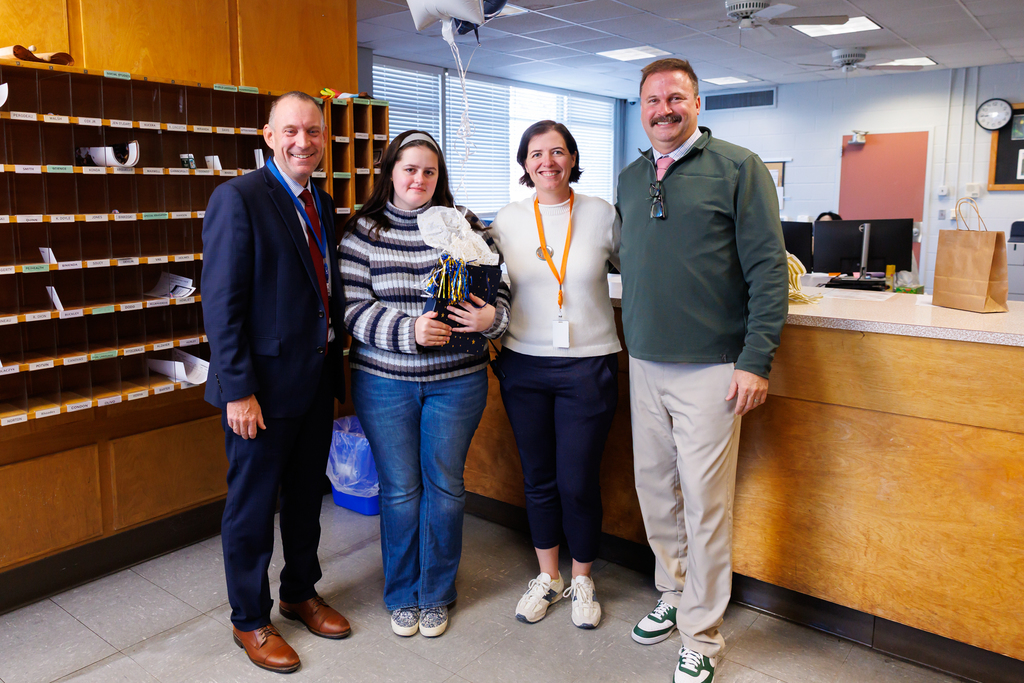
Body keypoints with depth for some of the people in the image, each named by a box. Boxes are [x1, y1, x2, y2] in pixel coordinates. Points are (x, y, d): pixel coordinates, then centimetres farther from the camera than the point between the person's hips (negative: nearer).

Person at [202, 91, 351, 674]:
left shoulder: (323, 204, 10)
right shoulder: (238, 198, -13)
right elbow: (222, 304, -17)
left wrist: (337, 366, 11)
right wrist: (238, 390, -19)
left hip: (317, 381, 7)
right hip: (264, 385, -7)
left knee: (307, 496, 20)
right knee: (253, 506, 9)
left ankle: (301, 593, 40)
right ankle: (251, 620, 28)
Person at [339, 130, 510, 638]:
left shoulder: (463, 226, 3)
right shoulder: (363, 231, -1)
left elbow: (497, 288, 5)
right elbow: (352, 308, -7)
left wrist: (490, 317, -17)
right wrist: (409, 330, -20)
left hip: (456, 380, 1)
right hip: (384, 381, -1)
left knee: (445, 486, 10)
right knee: (399, 489, 9)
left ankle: (436, 595, 29)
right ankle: (402, 596, 30)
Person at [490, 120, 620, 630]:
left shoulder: (600, 214, -1)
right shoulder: (507, 220, 2)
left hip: (588, 364, -2)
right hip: (524, 364, 2)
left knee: (578, 481, 2)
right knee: (538, 477, 13)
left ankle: (582, 581, 28)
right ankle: (547, 577, 34)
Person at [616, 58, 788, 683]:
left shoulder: (739, 167, -4)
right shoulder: (630, 178, 12)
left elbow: (768, 267, -8)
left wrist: (757, 359, -13)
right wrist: (635, 339, 15)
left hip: (711, 368, -5)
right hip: (645, 365, 5)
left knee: (705, 501, 1)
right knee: (654, 489, 13)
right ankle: (675, 594, 35)